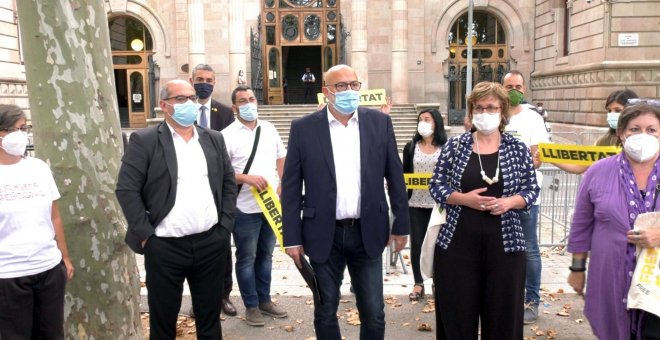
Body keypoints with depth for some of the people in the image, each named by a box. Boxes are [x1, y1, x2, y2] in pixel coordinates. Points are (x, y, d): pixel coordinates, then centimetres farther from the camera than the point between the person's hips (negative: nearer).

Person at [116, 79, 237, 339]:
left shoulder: (214, 139, 9)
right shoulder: (143, 141, -4)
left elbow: (229, 182, 12)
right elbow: (127, 190, -8)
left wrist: (225, 225, 4)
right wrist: (145, 235, -10)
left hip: (211, 243, 3)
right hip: (164, 246, -3)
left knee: (210, 316, 15)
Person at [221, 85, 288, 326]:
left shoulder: (269, 129, 8)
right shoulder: (227, 135, -9)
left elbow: (282, 158, 16)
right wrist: (247, 178, -24)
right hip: (245, 208, -5)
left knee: (266, 254, 16)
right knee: (246, 258, 6)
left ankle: (264, 300, 30)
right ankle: (251, 306, 19)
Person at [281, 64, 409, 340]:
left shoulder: (380, 122, 1)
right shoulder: (304, 128, -4)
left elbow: (395, 177, 5)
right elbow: (291, 187, -2)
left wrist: (401, 225, 5)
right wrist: (292, 237, -4)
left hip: (368, 233, 1)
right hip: (324, 235, -1)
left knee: (374, 315, 10)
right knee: (325, 313, 13)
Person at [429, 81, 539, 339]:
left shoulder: (518, 149, 5)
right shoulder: (454, 146, 3)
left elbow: (532, 189, 8)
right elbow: (436, 185, 3)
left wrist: (510, 202, -12)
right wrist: (463, 198, -14)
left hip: (504, 245, 1)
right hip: (457, 244, 0)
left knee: (503, 315, 8)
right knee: (457, 314, 6)